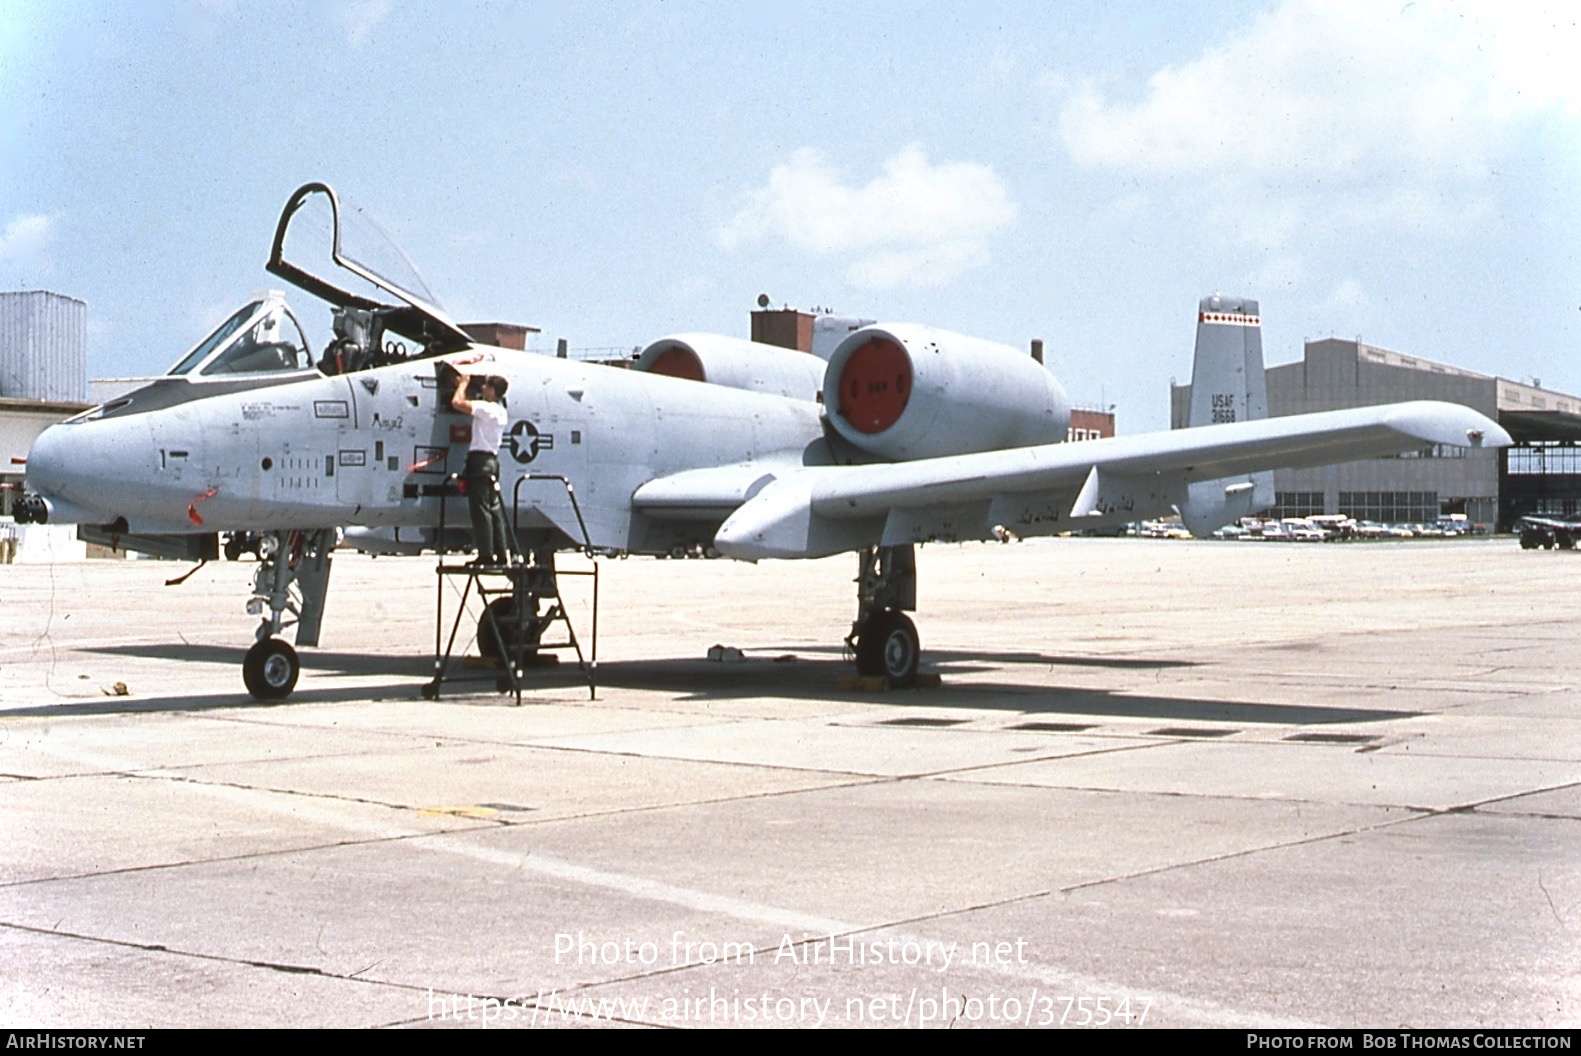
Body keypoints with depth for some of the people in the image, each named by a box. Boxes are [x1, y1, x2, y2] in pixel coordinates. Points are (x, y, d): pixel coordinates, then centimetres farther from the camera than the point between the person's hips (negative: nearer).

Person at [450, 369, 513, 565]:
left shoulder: (486, 408, -14)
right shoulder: (499, 410, 14)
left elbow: (457, 402, -19)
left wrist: (464, 382, -3)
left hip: (480, 460, -9)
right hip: (492, 460, 9)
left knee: (480, 508, -7)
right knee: (494, 508, 10)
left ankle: (486, 555, -9)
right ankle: (502, 554, 10)